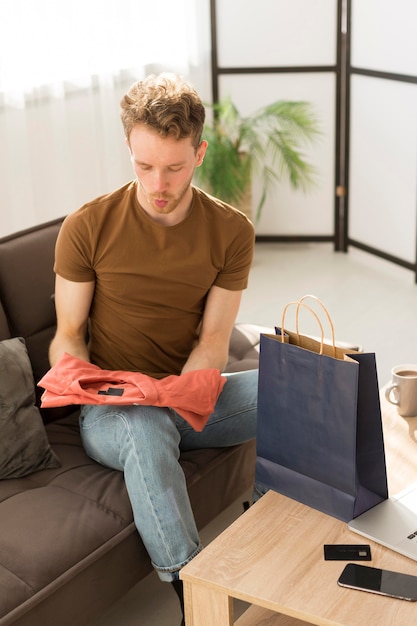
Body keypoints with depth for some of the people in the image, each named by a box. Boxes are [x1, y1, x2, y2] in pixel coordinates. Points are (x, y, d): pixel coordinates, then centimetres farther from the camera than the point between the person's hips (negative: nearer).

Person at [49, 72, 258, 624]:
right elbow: (69, 333, 0)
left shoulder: (231, 231, -1)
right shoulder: (87, 227, -7)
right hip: (110, 408, -3)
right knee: (147, 428, -41)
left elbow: (213, 338, -3)